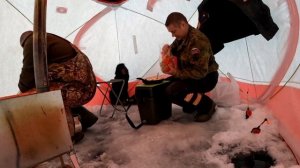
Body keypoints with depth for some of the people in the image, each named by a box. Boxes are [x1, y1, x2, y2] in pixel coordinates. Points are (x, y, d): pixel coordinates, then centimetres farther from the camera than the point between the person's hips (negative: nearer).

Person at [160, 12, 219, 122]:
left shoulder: (197, 41, -28)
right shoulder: (182, 37, 1)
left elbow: (199, 72, -30)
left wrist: (176, 73, -27)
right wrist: (167, 49, -6)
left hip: (205, 78, -9)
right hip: (191, 75, 9)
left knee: (172, 91, -26)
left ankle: (206, 105, -9)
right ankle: (192, 104, 12)